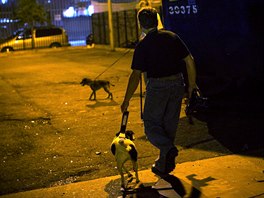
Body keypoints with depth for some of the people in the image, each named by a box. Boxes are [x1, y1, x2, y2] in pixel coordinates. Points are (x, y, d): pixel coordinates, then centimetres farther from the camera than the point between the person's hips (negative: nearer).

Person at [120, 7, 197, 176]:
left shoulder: (142, 46, -8)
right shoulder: (172, 37, 4)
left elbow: (136, 75, -12)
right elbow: (190, 61, 4)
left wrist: (127, 100, -6)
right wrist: (192, 84, 14)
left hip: (157, 86, -4)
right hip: (177, 84, 5)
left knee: (152, 124, 11)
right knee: (170, 125, 14)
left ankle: (169, 148, -16)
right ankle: (163, 165, 21)